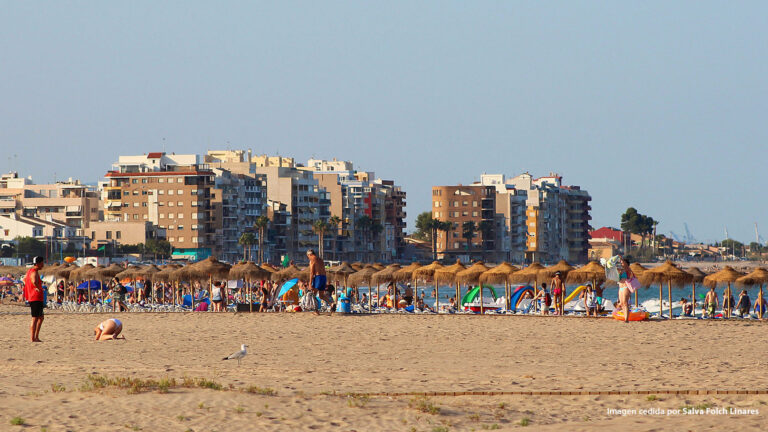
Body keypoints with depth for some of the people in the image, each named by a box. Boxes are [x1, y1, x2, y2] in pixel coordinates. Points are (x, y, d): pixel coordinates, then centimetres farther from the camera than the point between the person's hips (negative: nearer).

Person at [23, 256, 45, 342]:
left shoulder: (30, 271, 14)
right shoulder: (34, 273, -17)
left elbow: (24, 279, 34)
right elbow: (34, 281, -40)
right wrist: (38, 288, -22)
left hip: (31, 298, 10)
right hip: (36, 299, -10)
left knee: (41, 317, 18)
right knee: (35, 318, -6)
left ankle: (36, 337, 19)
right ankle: (33, 338, -4)